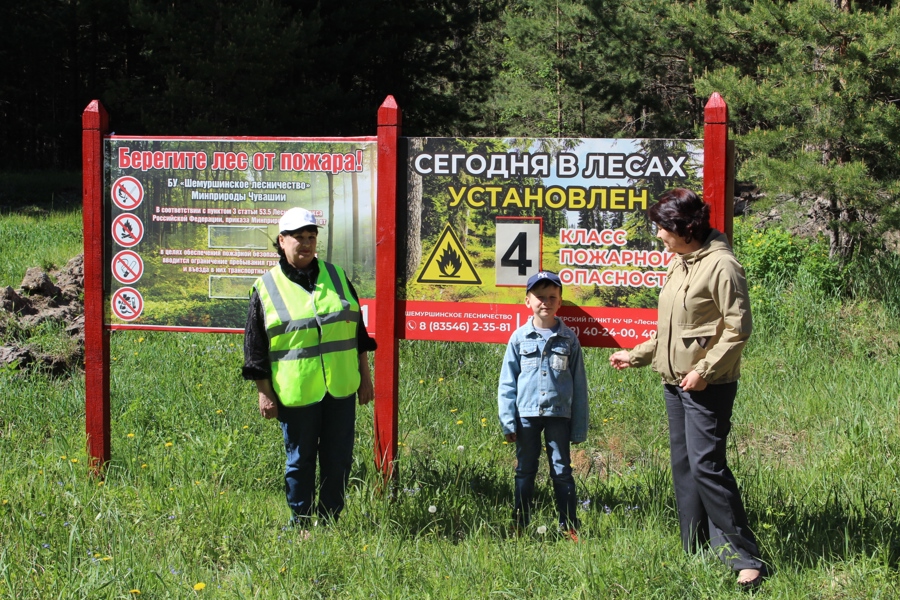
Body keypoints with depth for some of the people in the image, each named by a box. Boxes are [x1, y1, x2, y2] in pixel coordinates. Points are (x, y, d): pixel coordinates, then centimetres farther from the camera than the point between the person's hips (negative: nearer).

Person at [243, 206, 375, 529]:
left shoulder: (335, 276, 9)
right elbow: (255, 348, 1)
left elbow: (358, 330, 14)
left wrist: (365, 377, 12)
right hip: (296, 392, -3)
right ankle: (300, 523, 20)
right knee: (300, 460, 6)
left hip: (341, 390, 3)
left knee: (339, 459, 7)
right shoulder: (266, 288, 0)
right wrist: (264, 394, -2)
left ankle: (329, 521, 21)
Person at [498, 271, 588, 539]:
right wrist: (508, 421, -2)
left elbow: (579, 384, 6)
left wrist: (580, 427, 4)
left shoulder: (569, 338, 3)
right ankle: (519, 525, 17)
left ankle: (569, 527, 10)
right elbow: (507, 382, 5)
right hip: (526, 414, 1)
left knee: (562, 471, 3)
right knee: (525, 472, 9)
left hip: (559, 415, 0)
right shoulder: (520, 337, 3)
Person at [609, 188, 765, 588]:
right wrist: (636, 356, 24)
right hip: (675, 383, 9)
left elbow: (737, 329, -16)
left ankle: (743, 558, -8)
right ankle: (696, 551, 17)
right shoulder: (679, 264, 15)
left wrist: (704, 370, -19)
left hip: (708, 387, -9)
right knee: (684, 466, 10)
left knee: (706, 465, -13)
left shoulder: (721, 265, -13)